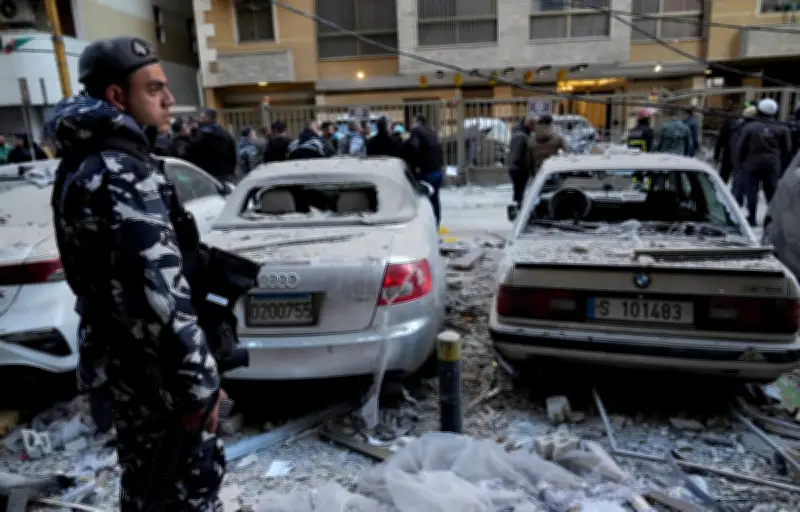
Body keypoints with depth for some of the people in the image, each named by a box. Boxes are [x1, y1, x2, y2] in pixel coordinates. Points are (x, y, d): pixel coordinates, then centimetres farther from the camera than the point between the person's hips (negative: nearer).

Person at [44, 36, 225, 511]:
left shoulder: (87, 160, 10)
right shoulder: (124, 174, -24)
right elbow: (159, 290, -29)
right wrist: (199, 380, -22)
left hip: (121, 355, 10)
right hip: (155, 368, -10)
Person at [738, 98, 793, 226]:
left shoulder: (750, 127, -4)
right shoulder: (782, 128, 3)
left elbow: (742, 147, -3)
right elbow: (787, 150, 6)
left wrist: (741, 162, 5)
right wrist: (784, 166, 13)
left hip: (752, 164, -2)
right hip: (773, 165, 2)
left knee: (751, 192, 2)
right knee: (772, 192, 9)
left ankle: (751, 218, 2)